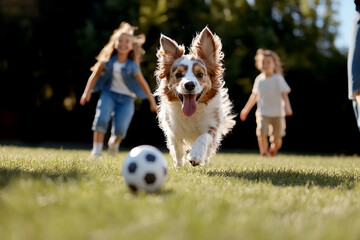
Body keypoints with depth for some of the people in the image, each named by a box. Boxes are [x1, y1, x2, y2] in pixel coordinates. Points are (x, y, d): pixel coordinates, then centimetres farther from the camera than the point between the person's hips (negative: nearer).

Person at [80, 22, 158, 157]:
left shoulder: (132, 66, -11)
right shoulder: (108, 60, -6)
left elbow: (143, 84, -2)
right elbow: (96, 74, 5)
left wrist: (152, 102, 4)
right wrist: (87, 92, 1)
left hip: (126, 98, -1)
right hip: (109, 94, 1)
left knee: (120, 129, -11)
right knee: (101, 119, -22)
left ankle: (115, 141, 26)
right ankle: (96, 150, -14)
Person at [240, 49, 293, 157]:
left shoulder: (278, 79, -5)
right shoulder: (259, 79, 6)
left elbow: (284, 93, -11)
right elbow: (254, 96, 18)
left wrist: (287, 106, -27)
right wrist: (246, 109, 24)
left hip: (277, 113, -2)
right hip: (263, 113, 2)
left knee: (277, 139, 3)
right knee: (261, 133, -20)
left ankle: (272, 152, 32)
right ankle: (264, 153, -5)